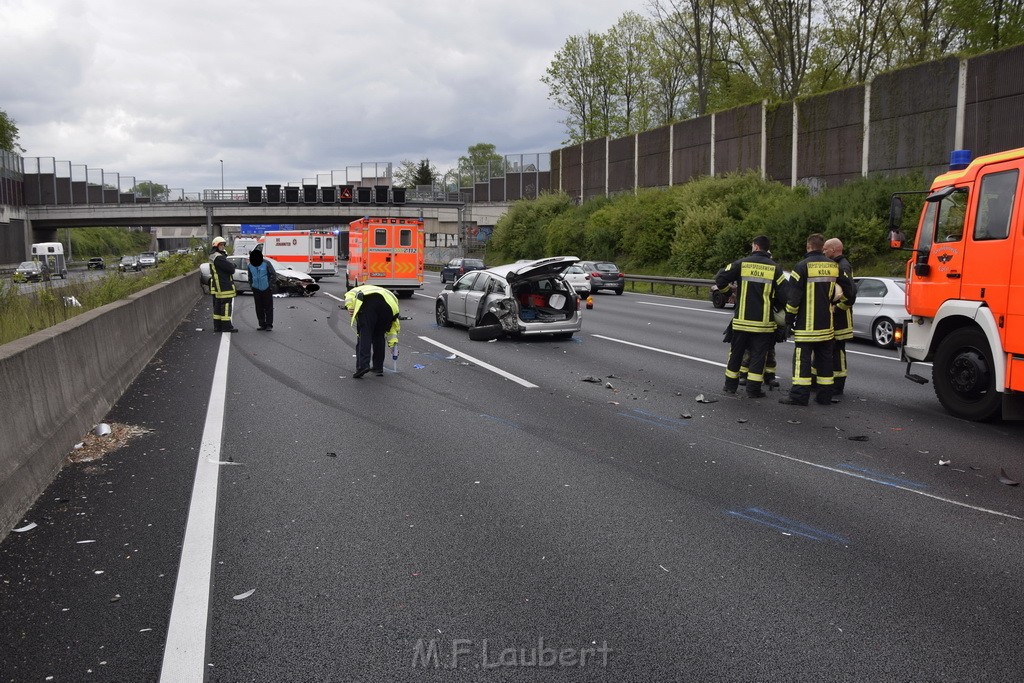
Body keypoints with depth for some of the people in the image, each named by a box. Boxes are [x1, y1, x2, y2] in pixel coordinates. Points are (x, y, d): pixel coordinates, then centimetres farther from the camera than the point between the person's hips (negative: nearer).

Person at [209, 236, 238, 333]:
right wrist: (232, 269, 3)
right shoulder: (218, 257, -17)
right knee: (226, 304, -6)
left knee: (217, 305, 13)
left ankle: (217, 326, 18)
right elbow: (231, 268, -17)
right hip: (223, 286, -10)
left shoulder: (212, 257, 17)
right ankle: (226, 326, -4)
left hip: (216, 286, 10)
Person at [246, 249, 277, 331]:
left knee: (268, 307, -3)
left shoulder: (266, 263, -12)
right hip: (256, 290, 4)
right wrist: (251, 285, 10)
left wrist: (271, 285, -10)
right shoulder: (250, 266, 3)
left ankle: (269, 325, 2)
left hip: (266, 289, -4)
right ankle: (262, 325, 11)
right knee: (259, 308, 4)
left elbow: (274, 275, -7)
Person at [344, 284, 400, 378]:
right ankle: (378, 368, 21)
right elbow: (393, 323, 35)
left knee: (364, 335, -2)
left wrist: (349, 307, -3)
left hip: (368, 302, -3)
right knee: (379, 336, 19)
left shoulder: (357, 290, 40)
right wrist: (393, 342, 35)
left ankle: (363, 365, -17)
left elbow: (349, 294, 12)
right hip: (388, 303, 4)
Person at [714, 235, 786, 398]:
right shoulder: (774, 268, -2)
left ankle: (730, 385, 21)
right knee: (758, 354, 5)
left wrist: (726, 290, 13)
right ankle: (753, 389, 4)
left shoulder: (742, 263, -4)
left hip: (742, 319, 1)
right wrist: (777, 306, 15)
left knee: (736, 352, 13)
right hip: (763, 321, -1)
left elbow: (720, 279, -7)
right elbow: (783, 292, -4)